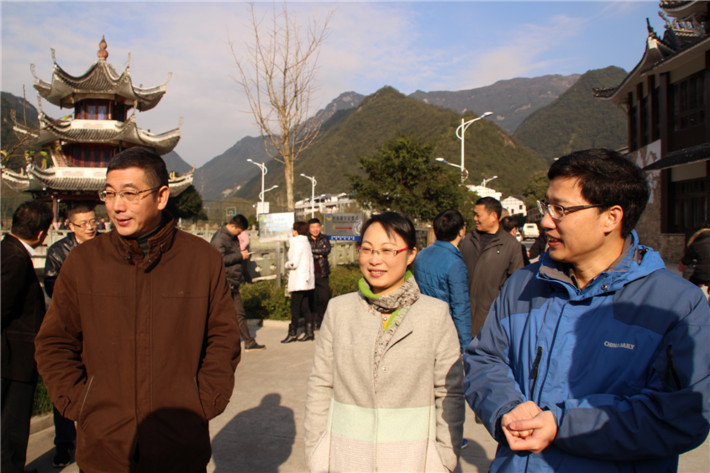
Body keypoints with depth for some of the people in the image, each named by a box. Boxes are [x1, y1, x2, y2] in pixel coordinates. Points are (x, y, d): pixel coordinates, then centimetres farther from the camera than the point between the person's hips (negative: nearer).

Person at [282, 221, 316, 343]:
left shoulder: (297, 243, -14)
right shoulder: (306, 243, 13)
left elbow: (294, 263, -17)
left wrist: (287, 264, 2)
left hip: (299, 282, -8)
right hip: (308, 281, 8)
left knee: (295, 308, -1)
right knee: (306, 307, 10)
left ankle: (292, 333, 4)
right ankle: (309, 332, 11)